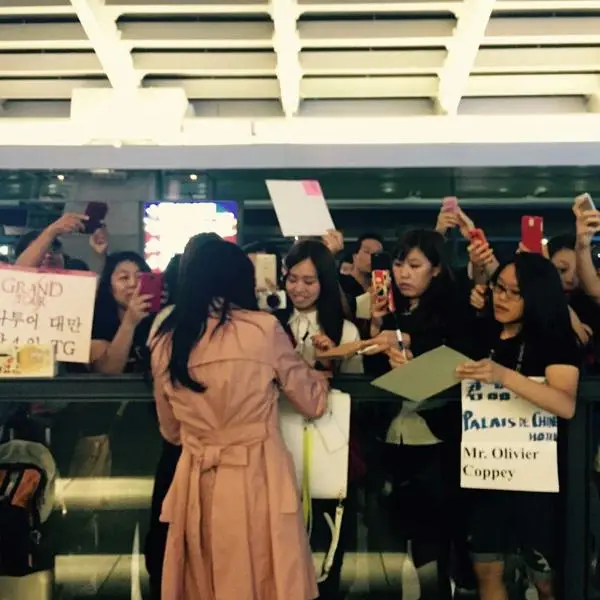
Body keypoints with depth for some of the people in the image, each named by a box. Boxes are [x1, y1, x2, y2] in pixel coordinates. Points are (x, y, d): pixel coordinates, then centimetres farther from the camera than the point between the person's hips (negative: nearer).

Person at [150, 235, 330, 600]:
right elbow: (313, 402, 3)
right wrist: (321, 372, 23)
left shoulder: (165, 342, 3)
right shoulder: (263, 329, -8)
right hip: (257, 480, -3)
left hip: (197, 485, 3)